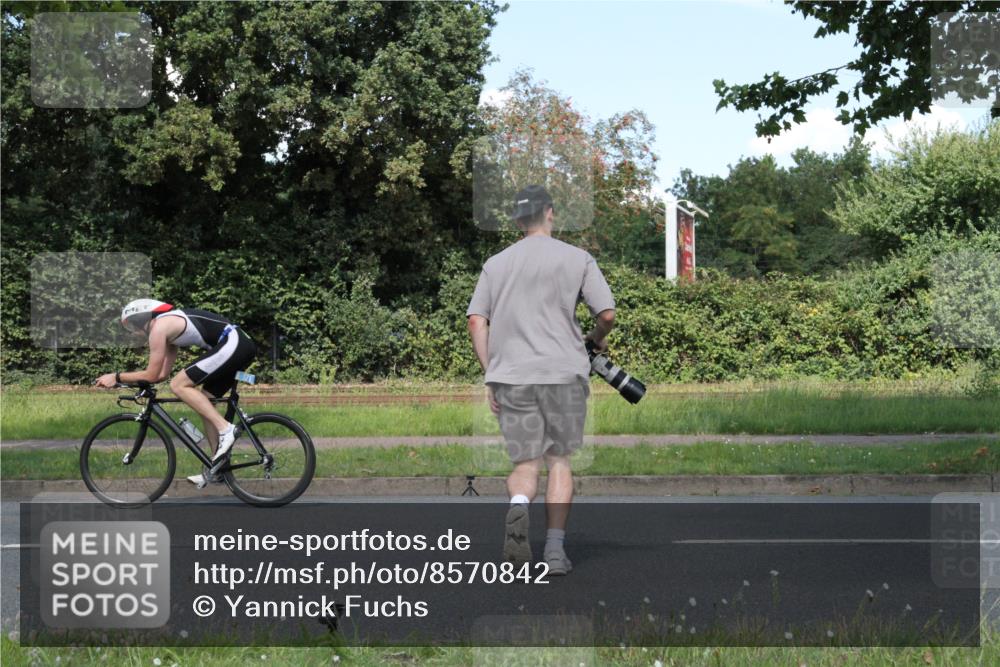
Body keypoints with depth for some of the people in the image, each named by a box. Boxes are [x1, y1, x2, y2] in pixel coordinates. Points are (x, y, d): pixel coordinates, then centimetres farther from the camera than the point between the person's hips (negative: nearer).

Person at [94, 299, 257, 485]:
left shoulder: (158, 327, -5)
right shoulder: (170, 324, 24)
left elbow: (151, 375, -4)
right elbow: (162, 374, 26)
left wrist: (116, 377, 5)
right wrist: (123, 380, 23)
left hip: (231, 345, -10)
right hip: (242, 345, 10)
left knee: (178, 385, -9)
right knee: (204, 401, 15)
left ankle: (225, 429, -14)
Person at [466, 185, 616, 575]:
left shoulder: (496, 264, 11)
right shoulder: (576, 258, 3)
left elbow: (476, 322, 4)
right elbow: (607, 313, -3)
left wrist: (490, 376, 9)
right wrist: (597, 339, 18)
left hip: (510, 377, 2)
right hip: (563, 372, -2)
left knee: (525, 463, 5)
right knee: (559, 460, 9)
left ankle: (518, 506, -28)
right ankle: (555, 550, 5)